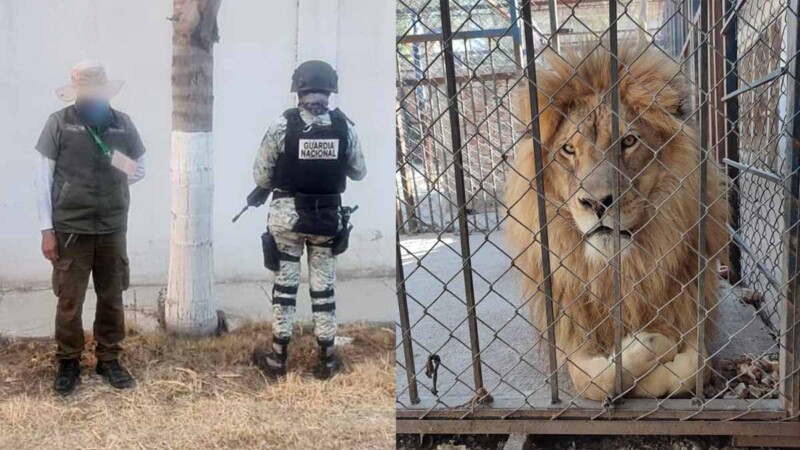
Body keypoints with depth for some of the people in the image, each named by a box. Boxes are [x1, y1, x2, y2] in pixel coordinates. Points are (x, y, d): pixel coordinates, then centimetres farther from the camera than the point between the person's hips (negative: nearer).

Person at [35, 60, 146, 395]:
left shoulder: (122, 123, 0)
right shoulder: (59, 123, -7)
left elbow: (140, 169, 13)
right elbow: (43, 179, -4)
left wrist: (130, 172, -11)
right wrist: (46, 230, -8)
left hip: (112, 229, 3)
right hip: (70, 229, -2)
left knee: (112, 298, 11)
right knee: (69, 301, 5)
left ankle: (109, 359, 27)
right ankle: (68, 363, 21)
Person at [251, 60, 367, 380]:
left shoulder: (283, 125, -13)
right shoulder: (344, 126, -7)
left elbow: (260, 175, -6)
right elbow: (359, 172, 7)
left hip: (287, 215, -1)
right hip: (328, 217, 2)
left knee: (285, 284, 9)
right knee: (324, 286, 10)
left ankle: (278, 358, 16)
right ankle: (327, 360, 17)